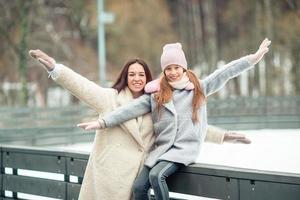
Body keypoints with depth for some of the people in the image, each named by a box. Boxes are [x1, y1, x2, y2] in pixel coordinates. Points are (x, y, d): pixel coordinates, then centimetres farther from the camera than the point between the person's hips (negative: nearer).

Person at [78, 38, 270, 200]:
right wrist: (102, 122, -7)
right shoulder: (156, 94, 9)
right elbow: (132, 109, 2)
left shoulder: (199, 88, 7)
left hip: (186, 147, -3)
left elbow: (225, 72, 1)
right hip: (161, 148, 3)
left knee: (157, 175, -27)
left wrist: (254, 57, -5)